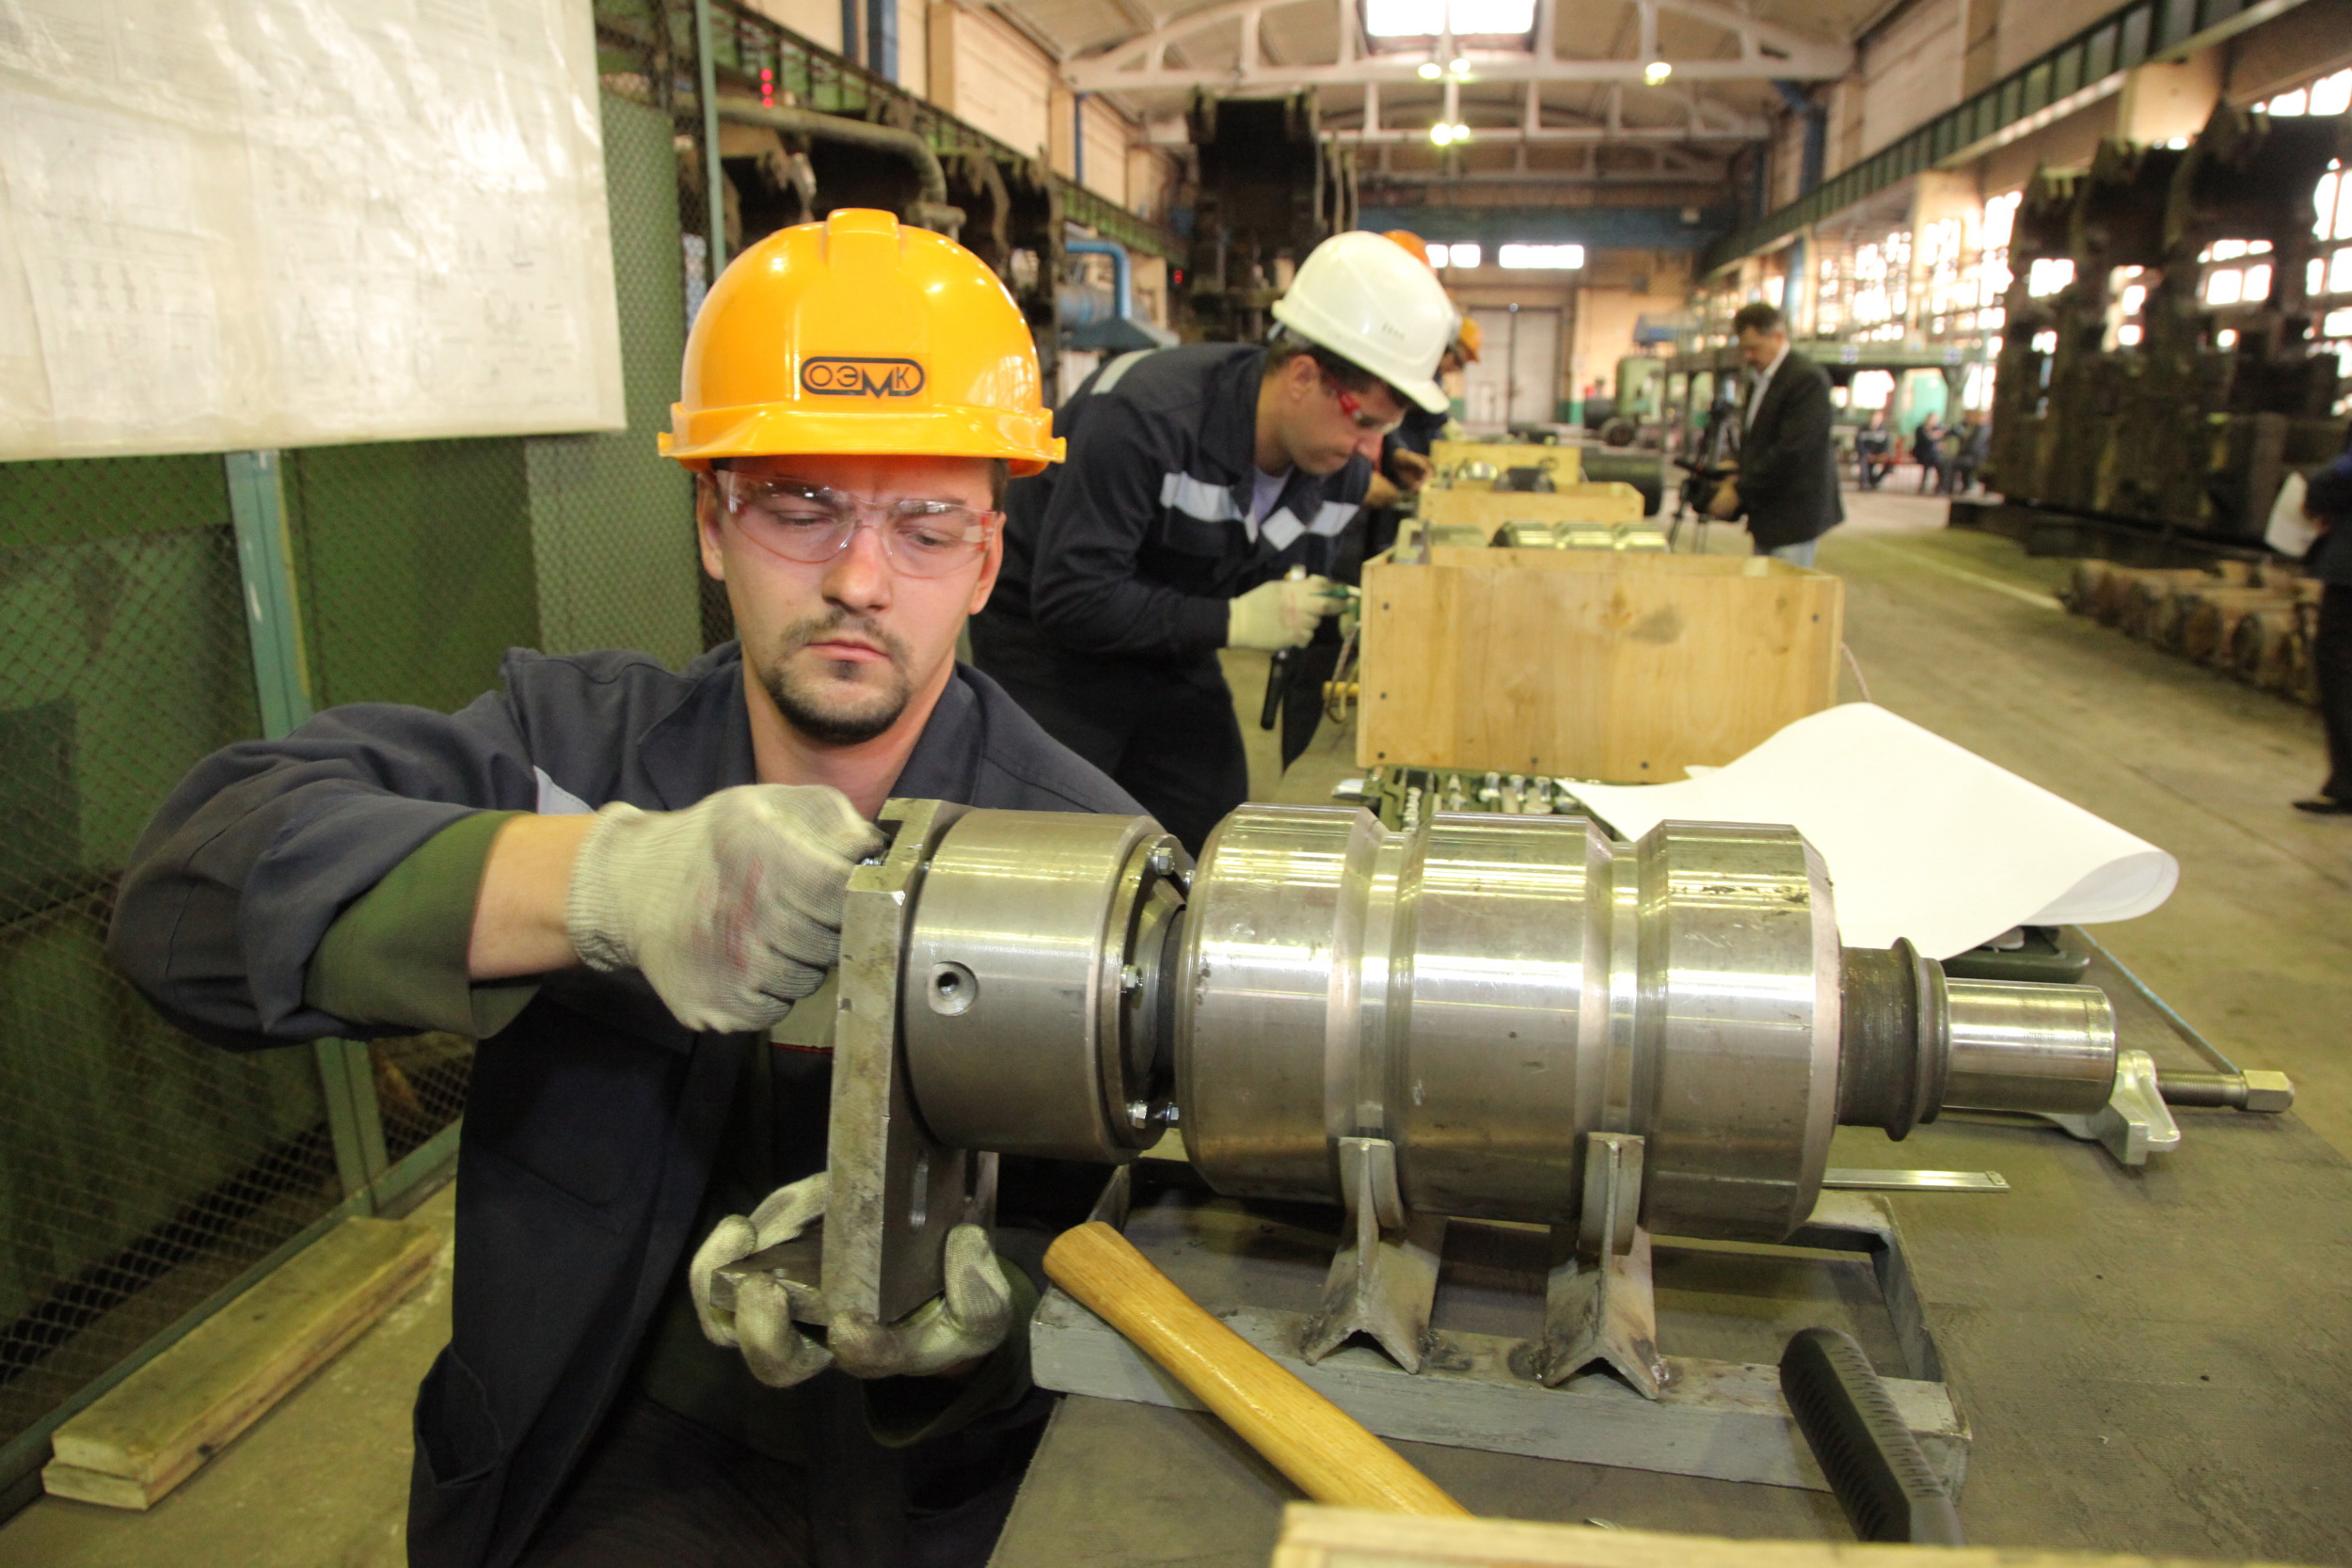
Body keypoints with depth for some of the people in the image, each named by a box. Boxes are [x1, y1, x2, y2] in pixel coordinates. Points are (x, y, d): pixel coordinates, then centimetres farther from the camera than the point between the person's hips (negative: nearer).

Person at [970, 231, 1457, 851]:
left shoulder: (1340, 469, -9)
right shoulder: (1143, 412, -31)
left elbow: (1304, 601, 7)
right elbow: (1070, 598, -34)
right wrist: (1232, 621, -33)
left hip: (1173, 652, 7)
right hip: (1047, 636, -6)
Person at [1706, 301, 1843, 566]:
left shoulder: (1807, 378, -15)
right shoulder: (1759, 380, 14)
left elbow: (1791, 450, -21)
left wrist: (1740, 491, -19)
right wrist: (1738, 477, 4)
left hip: (1793, 517, -9)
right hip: (1766, 514, 9)